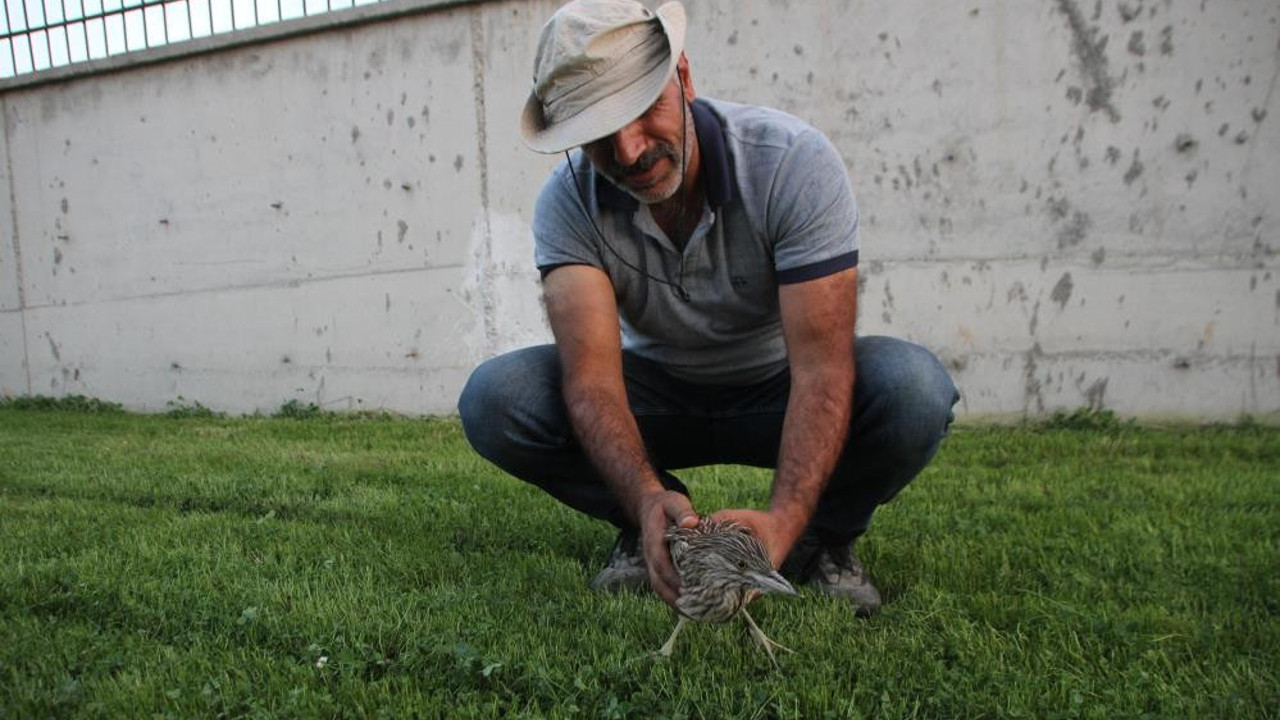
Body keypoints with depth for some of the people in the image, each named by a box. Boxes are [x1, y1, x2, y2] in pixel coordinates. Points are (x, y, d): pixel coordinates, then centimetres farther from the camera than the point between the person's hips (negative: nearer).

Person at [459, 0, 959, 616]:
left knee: (912, 389, -34)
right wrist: (648, 499, -48)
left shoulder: (793, 161, -25)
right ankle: (649, 531, -2)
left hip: (777, 386, -1)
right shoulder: (568, 201, -19)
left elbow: (821, 366, -31)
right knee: (493, 399, -24)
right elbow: (591, 374, -29)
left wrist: (783, 519, -45)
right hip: (658, 392, 2)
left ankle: (824, 541, -4)